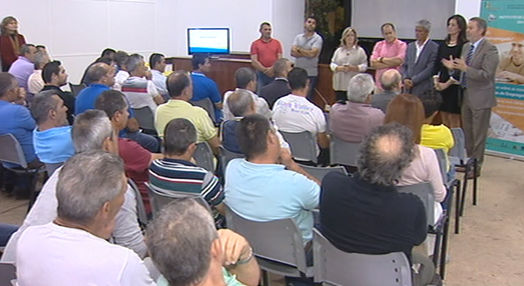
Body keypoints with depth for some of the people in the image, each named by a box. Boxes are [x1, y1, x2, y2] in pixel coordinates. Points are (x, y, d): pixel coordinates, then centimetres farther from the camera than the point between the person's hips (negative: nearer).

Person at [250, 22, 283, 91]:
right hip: (261, 74, -1)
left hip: (274, 74, 1)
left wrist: (273, 69, -12)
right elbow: (254, 62, -3)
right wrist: (265, 70, -12)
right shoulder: (255, 44, 4)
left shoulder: (277, 43, 9)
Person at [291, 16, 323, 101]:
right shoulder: (298, 37, 10)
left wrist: (299, 49, -2)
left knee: (308, 98, -2)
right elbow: (293, 52, -3)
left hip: (310, 73, -4)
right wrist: (307, 53, -11)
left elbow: (312, 54, -16)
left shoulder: (318, 39, -2)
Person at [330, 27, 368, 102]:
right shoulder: (338, 50, 15)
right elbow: (332, 64, 11)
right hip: (339, 84, 3)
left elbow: (364, 66, 0)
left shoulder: (360, 51, 7)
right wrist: (339, 68, -10)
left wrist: (353, 68, -16)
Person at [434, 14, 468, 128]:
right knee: (444, 118, 8)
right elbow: (437, 65, 11)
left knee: (454, 120, -2)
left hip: (454, 86, -6)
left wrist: (447, 84, -16)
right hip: (441, 86, 6)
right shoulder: (443, 45, 11)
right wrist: (436, 80, -3)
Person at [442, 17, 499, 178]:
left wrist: (465, 68, -27)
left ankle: (476, 167, 12)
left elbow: (486, 75, -21)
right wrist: (454, 67, -3)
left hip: (480, 98, -8)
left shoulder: (489, 49, -14)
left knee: (478, 134, 2)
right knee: (467, 133, 17)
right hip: (466, 96, 8)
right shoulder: (466, 47, 11)